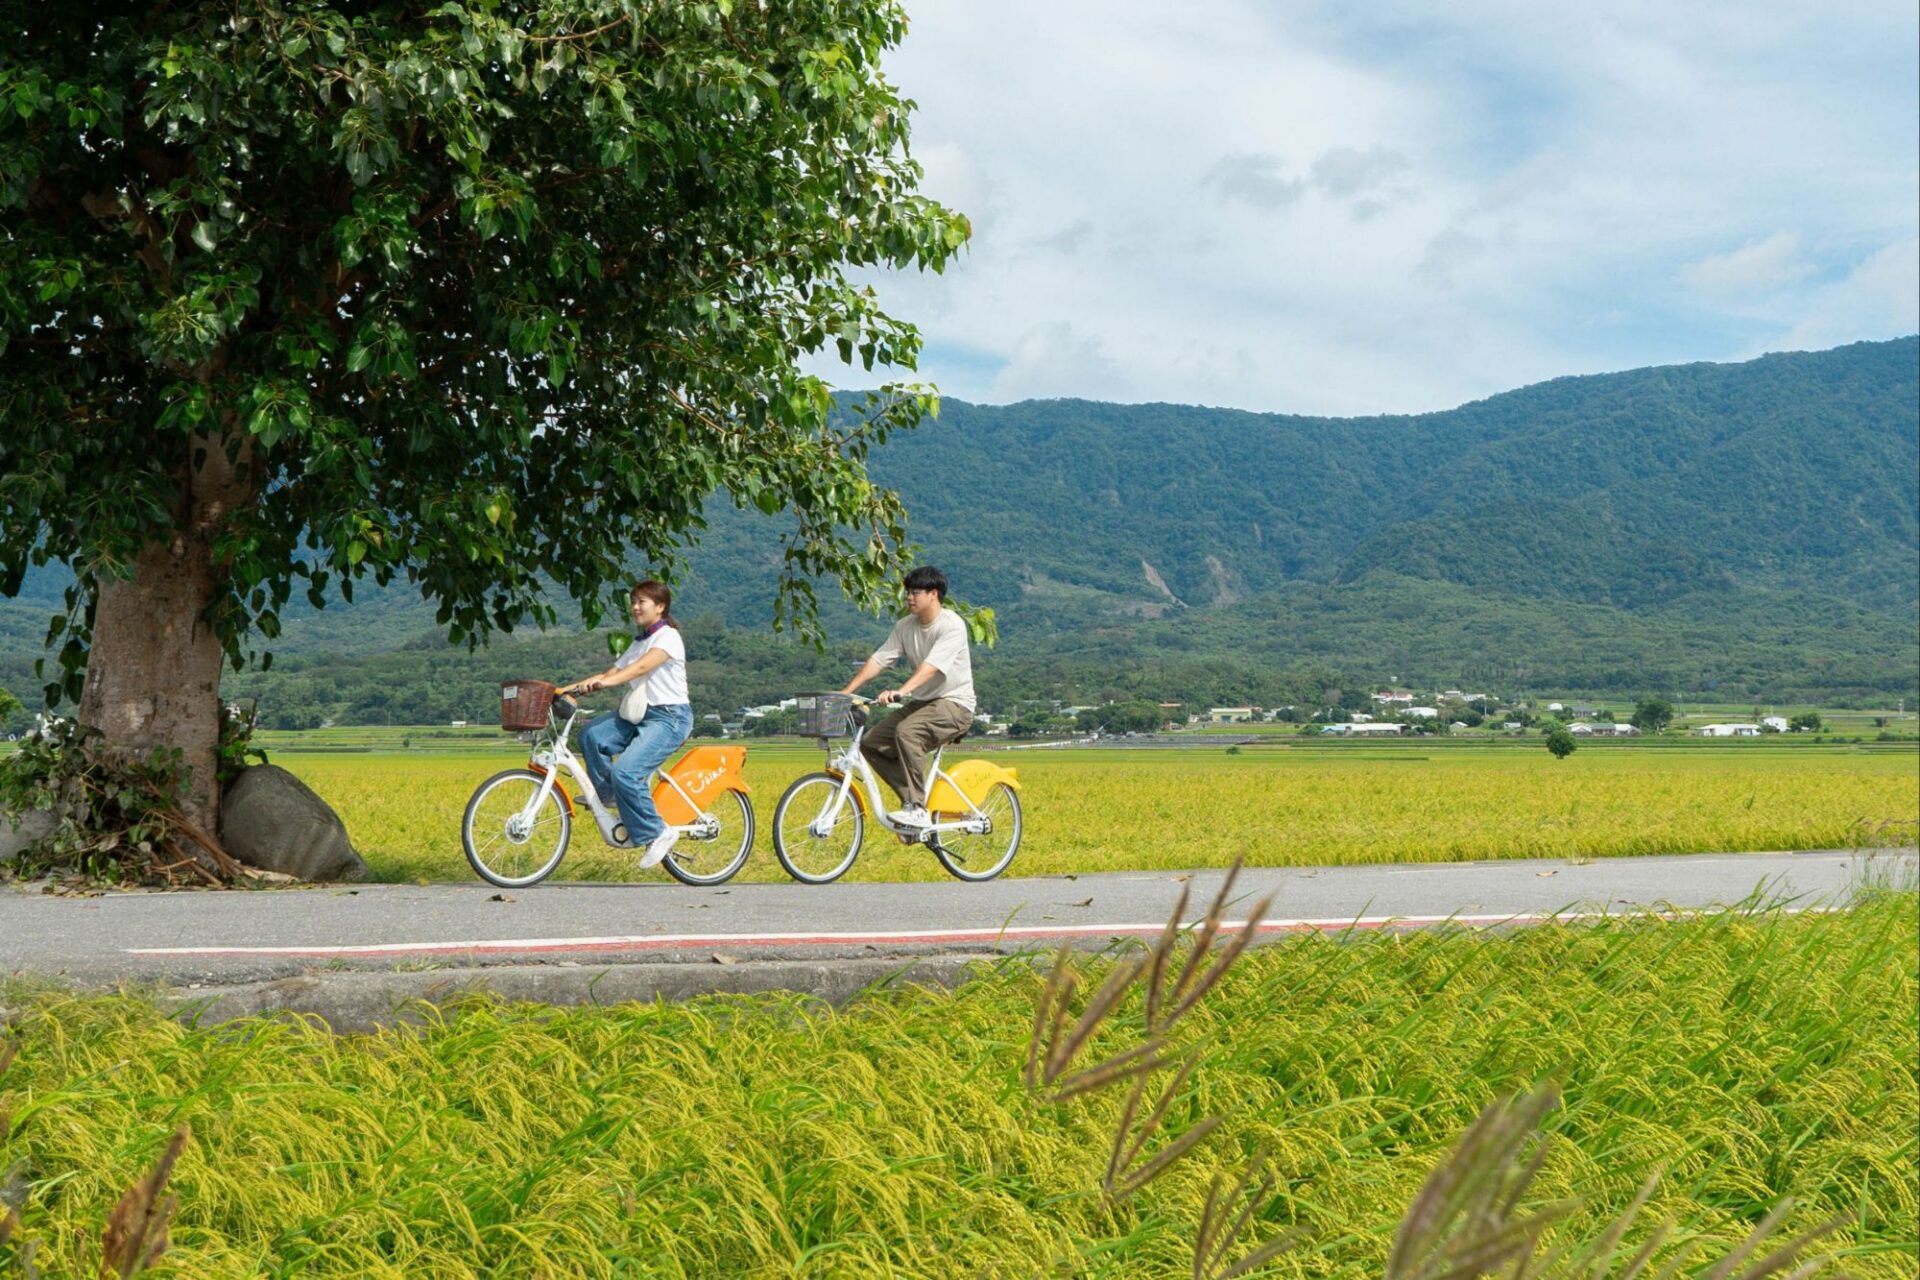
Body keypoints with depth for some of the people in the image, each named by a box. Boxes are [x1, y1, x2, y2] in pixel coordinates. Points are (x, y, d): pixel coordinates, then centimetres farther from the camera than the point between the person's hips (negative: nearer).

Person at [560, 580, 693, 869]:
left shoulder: (668, 636, -8)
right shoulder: (639, 643, 20)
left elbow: (643, 667, -26)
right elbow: (611, 673, 12)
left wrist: (606, 682, -40)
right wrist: (572, 687, -2)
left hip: (670, 717, -8)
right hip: (641, 714, 8)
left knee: (625, 772, -23)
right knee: (592, 735, -14)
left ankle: (657, 832, -9)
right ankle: (609, 797, -1)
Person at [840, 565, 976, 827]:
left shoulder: (952, 625, -16)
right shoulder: (905, 626, 7)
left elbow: (932, 666, -30)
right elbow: (879, 659, 1)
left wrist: (901, 691, -44)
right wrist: (846, 691, -10)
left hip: (954, 704, -8)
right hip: (921, 703, 8)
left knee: (907, 732, -34)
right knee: (871, 742, -9)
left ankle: (918, 810, -27)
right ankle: (914, 799, -2)